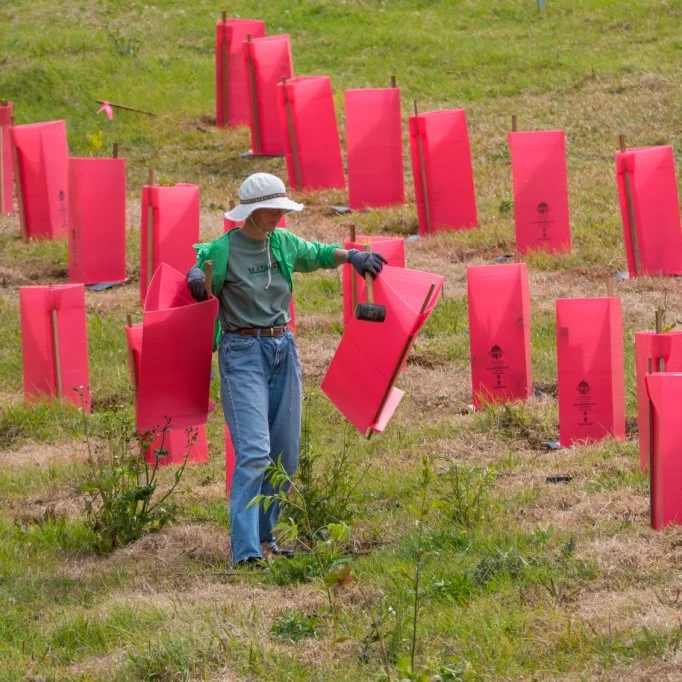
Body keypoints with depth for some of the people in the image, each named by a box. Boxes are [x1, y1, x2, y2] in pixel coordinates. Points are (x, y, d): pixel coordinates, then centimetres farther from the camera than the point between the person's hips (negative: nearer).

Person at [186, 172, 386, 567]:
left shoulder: (284, 243, 7)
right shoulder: (222, 251, -9)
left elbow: (319, 255, 26)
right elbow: (203, 297, 2)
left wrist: (351, 256, 8)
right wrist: (196, 283, -20)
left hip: (283, 349, 7)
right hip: (243, 354, -7)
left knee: (285, 453, 9)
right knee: (254, 452, -17)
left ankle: (265, 534, 23)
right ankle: (245, 550, -21)